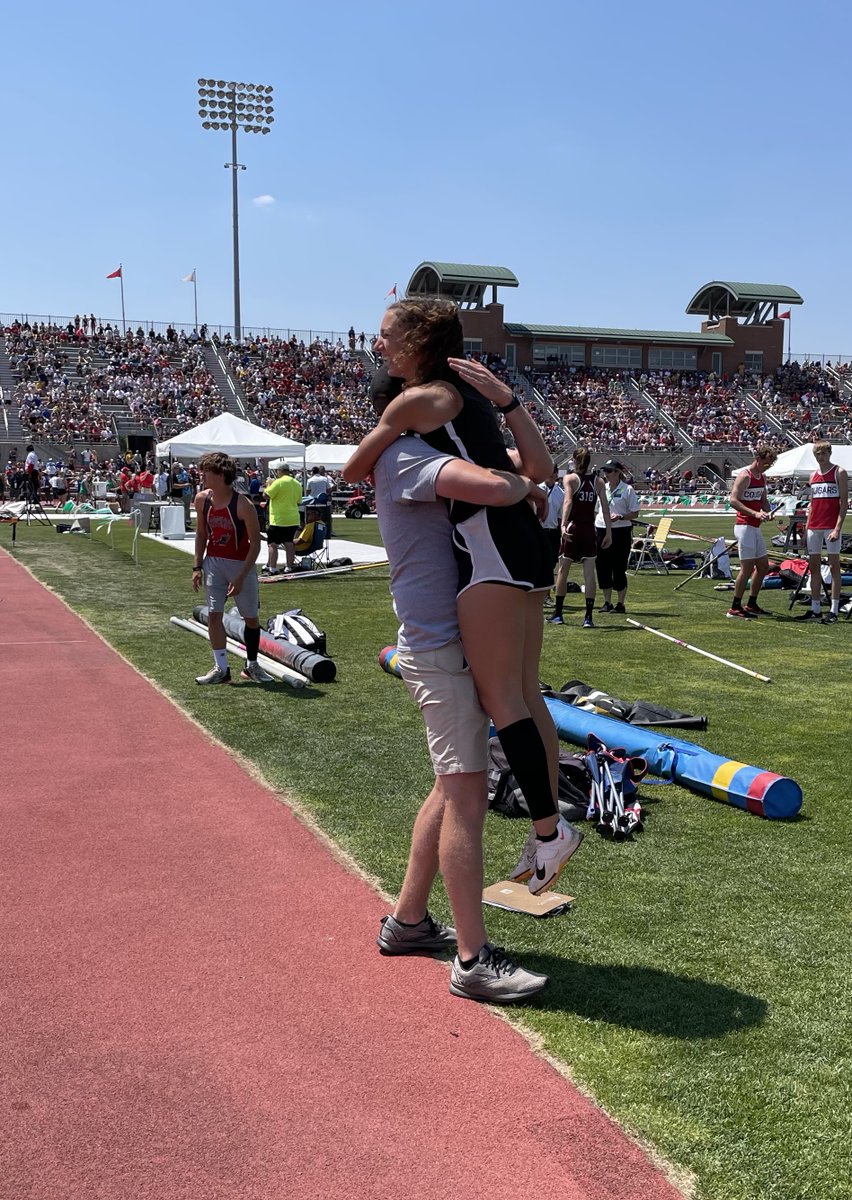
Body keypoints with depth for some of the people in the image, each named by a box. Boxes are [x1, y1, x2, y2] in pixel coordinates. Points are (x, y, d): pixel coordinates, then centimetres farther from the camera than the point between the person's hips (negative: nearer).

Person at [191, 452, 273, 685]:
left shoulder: (243, 505, -19)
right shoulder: (202, 499, -4)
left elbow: (255, 543, -15)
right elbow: (201, 534, 9)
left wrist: (241, 577, -20)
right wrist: (198, 566, 2)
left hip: (241, 564, -4)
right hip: (213, 562, 4)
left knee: (251, 617, 7)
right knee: (213, 615, -4)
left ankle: (251, 666, 25)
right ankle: (221, 669, 2)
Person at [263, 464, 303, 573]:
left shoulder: (279, 482, -13)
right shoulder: (297, 484, 10)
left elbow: (266, 494, -12)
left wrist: (269, 484, 3)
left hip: (279, 519, -7)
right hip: (293, 519, 7)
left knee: (272, 544, -3)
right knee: (289, 544, 11)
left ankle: (272, 568, -7)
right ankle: (289, 567, 13)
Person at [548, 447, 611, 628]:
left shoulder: (570, 478, -4)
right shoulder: (598, 481, 4)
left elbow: (568, 501, -19)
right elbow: (605, 508, 0)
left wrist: (563, 525, -28)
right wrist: (608, 533, 2)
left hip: (572, 528, -2)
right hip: (589, 530, 2)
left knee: (563, 571, 11)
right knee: (589, 574, 1)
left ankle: (557, 614, 17)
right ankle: (588, 617, -3)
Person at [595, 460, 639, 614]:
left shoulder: (627, 490, -4)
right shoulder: (601, 488, 11)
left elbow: (635, 514, -3)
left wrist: (620, 517, -19)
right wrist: (592, 528, 12)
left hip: (620, 532, -5)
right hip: (601, 530, 5)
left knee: (619, 569, -2)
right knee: (602, 568, 6)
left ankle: (620, 604, 8)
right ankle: (607, 602, 17)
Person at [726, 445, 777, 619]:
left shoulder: (762, 477, 16)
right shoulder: (745, 476, -12)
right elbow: (733, 500, -20)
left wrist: (768, 511, 1)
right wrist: (755, 513, -27)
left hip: (755, 527, 10)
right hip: (744, 526, -10)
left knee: (763, 566, 12)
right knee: (747, 567, -10)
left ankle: (751, 605, 22)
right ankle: (735, 608, -4)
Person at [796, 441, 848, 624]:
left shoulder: (839, 472, -3)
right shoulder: (814, 475, 15)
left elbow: (844, 502, -8)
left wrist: (838, 528, -16)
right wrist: (807, 526, 12)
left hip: (831, 526, -6)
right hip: (814, 526, 6)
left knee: (834, 566, -3)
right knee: (814, 566, 7)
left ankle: (834, 611, -4)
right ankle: (815, 609, 13)